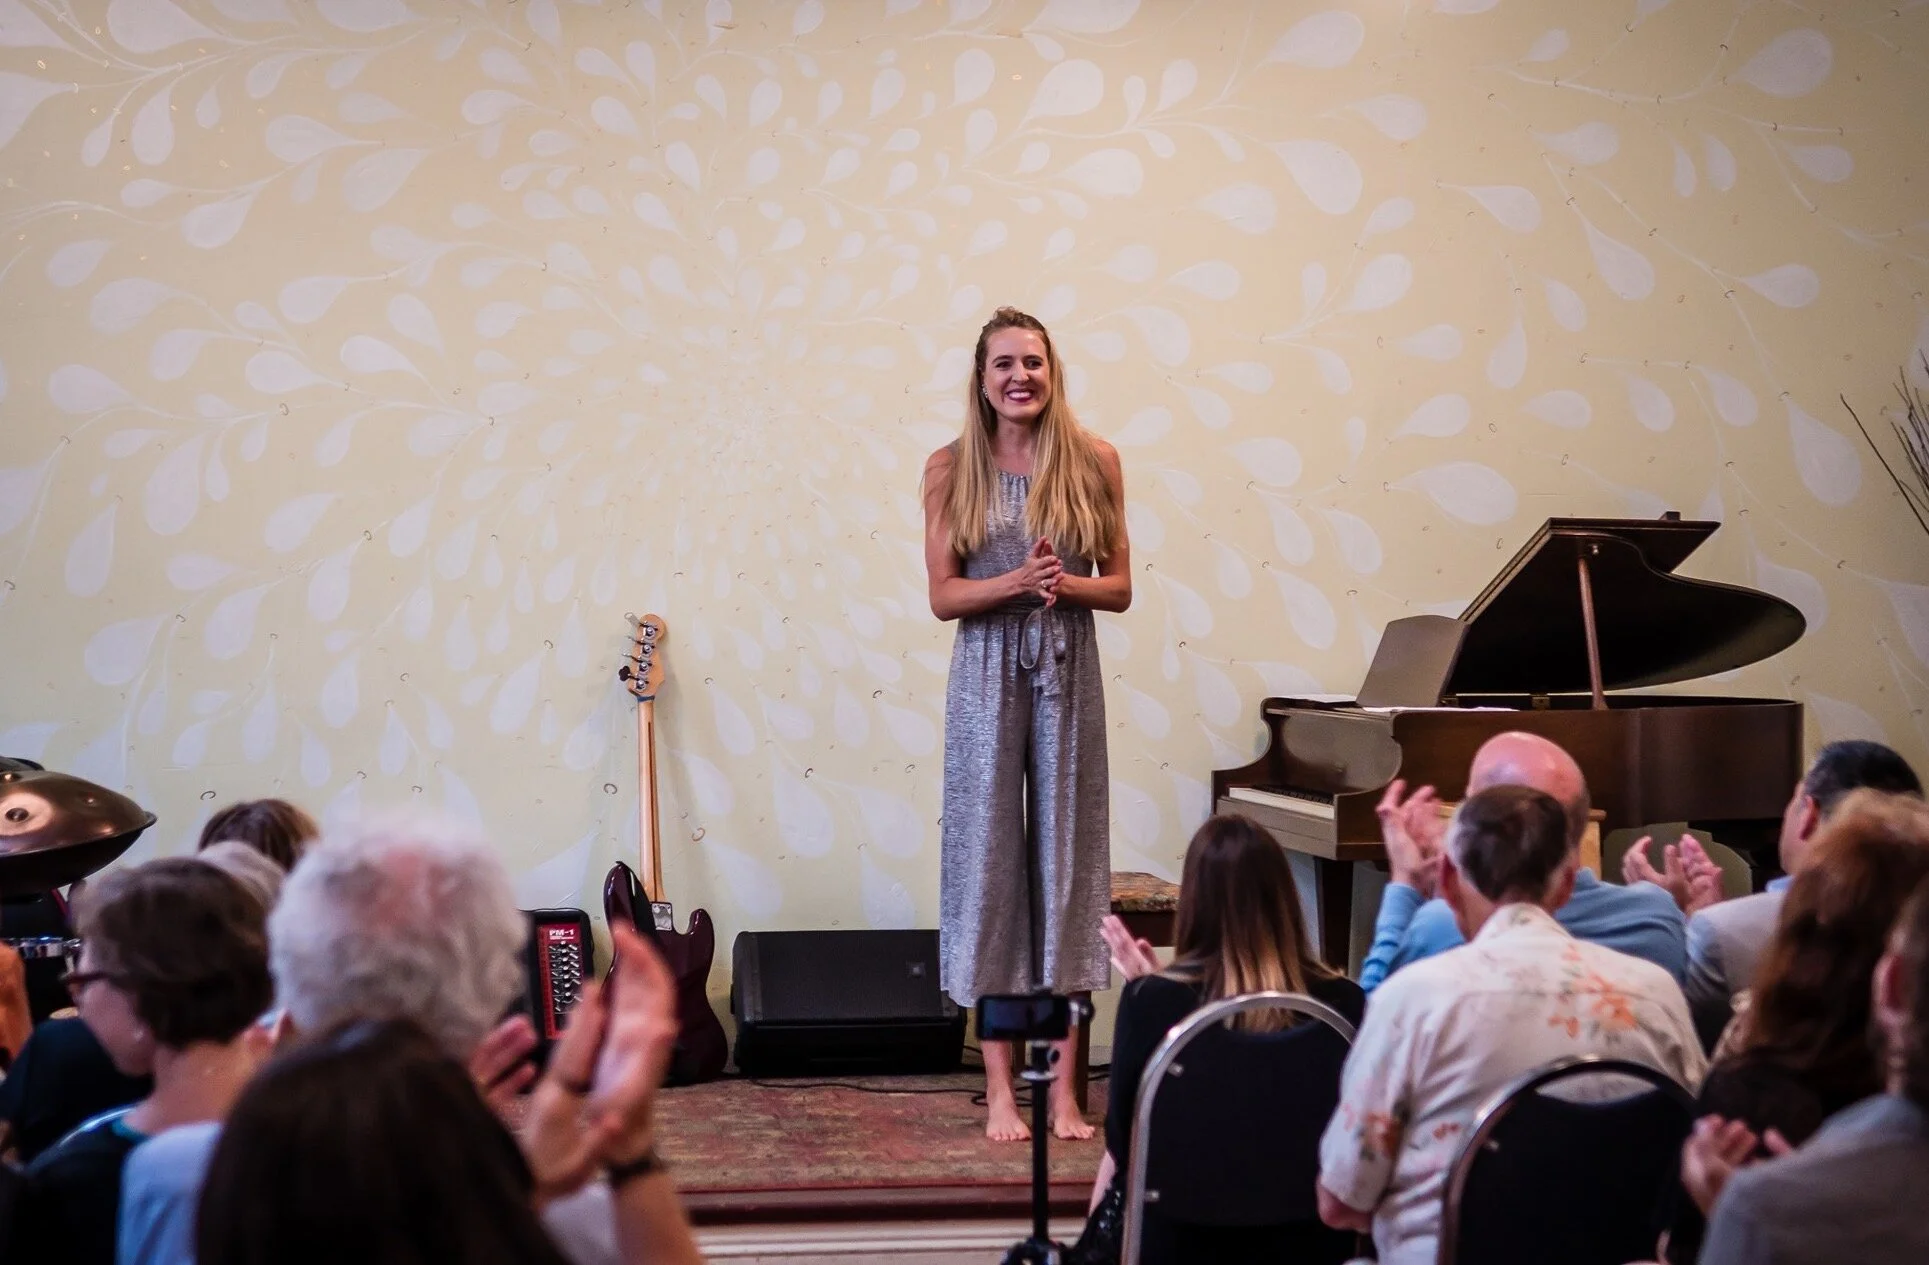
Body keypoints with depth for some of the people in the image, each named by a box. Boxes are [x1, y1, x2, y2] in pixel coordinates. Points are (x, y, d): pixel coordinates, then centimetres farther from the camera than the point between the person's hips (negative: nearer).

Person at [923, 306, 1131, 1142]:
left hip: (1069, 673, 1)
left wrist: (1065, 585, -15)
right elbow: (943, 595, -1)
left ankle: (1065, 1088, 9)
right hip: (989, 673, -1)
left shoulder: (1093, 461, 2)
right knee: (989, 853, 0)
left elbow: (1120, 586, 5)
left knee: (1067, 853, 2)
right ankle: (1000, 1088, 7)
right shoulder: (952, 468, 1)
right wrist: (1014, 583, -18)